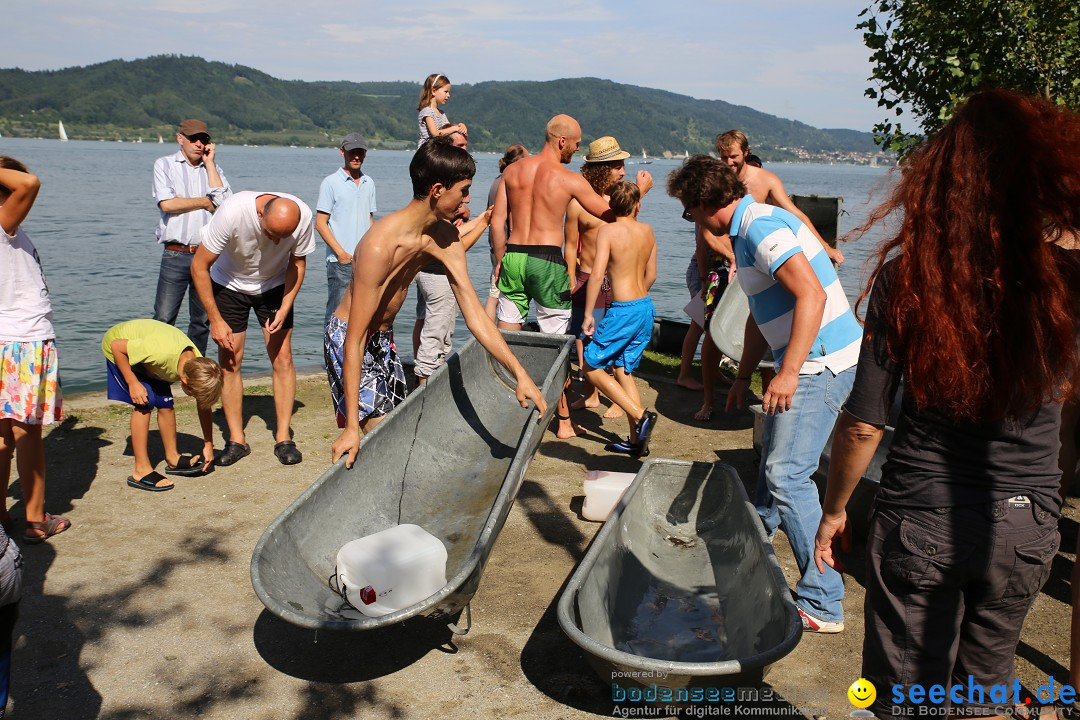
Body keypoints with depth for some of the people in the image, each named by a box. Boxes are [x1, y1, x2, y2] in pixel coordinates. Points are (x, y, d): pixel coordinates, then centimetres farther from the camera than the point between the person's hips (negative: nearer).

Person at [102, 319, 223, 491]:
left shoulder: (199, 365, -21)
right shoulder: (162, 353, -42)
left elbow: (205, 406, -7)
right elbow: (117, 345, -29)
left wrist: (208, 445, -4)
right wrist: (133, 383, -27)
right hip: (118, 347, -6)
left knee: (166, 404, -1)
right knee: (145, 403, -16)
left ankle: (173, 458, 17)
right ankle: (141, 471, -11)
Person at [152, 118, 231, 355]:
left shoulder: (213, 168, 15)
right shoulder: (165, 164, 7)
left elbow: (224, 202, -5)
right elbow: (166, 203, -10)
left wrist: (209, 163, 0)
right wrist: (205, 202, -1)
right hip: (176, 255, -3)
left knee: (202, 321, 7)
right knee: (163, 319, -6)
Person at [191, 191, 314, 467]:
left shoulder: (303, 216, -28)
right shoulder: (232, 212, -34)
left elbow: (297, 262, -8)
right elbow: (199, 267, -23)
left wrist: (285, 308, -19)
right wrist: (216, 320, -22)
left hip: (275, 285, 2)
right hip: (229, 284, -1)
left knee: (282, 358, -6)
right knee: (230, 361, -5)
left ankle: (283, 438, 3)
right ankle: (236, 441, 5)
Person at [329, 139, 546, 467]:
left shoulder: (445, 237, -9)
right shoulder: (381, 245, -33)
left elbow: (474, 313, -8)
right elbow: (355, 339, -32)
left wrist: (520, 374, -15)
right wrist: (352, 427, -33)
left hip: (384, 338, 8)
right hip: (347, 338, -8)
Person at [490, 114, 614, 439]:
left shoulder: (513, 170, 7)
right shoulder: (569, 180, -6)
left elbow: (497, 221, 8)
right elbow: (610, 215, 0)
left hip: (513, 257, 4)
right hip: (547, 261, -4)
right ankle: (564, 422, 12)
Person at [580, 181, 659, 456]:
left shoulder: (608, 231, -10)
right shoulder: (647, 231, 8)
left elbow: (597, 274, -20)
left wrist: (588, 314, -14)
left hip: (623, 311, -7)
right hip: (646, 308, 7)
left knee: (592, 366, 4)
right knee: (623, 368, 16)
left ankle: (641, 415, -6)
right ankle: (636, 439, 14)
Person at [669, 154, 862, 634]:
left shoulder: (760, 226, -17)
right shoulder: (747, 230, 15)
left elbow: (812, 295, -28)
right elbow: (761, 315, 22)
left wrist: (788, 373, -29)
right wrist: (744, 376, 24)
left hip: (821, 361, -11)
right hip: (808, 361, 11)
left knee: (786, 475, -12)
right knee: (773, 455, 24)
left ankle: (822, 604, -5)